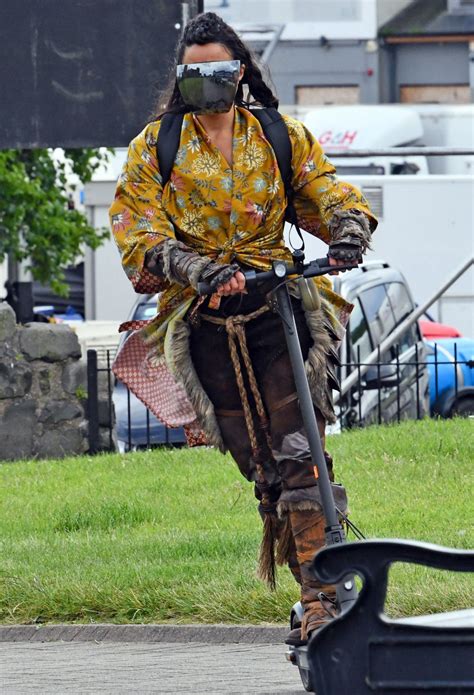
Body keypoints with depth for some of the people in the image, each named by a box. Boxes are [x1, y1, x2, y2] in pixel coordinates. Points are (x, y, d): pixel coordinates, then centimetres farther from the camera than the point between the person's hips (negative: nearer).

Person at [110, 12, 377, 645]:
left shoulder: (282, 138, 8)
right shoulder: (155, 148, 5)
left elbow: (327, 193, 3)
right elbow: (139, 234, -4)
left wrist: (348, 229, -21)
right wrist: (192, 268, -24)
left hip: (279, 307, -1)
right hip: (205, 323, 1)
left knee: (299, 459, -17)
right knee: (263, 472, 2)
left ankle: (320, 600, -21)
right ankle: (317, 592, 12)